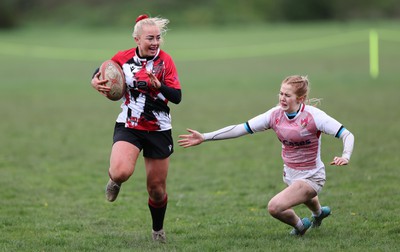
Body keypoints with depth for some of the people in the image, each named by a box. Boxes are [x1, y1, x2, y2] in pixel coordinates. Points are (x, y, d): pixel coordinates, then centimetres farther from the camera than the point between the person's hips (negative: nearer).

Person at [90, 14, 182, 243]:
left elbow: (177, 97, -14)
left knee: (157, 189, 8)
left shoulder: (165, 61, -8)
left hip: (159, 131, 0)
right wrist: (95, 81, -5)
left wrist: (158, 86, -32)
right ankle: (115, 181, 11)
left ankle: (158, 230, 35)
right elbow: (103, 71, 17)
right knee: (121, 172, -28)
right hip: (128, 127, 0)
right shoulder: (123, 58, -4)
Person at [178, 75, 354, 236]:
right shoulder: (275, 115, -10)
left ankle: (299, 225, 8)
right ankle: (319, 213, 74)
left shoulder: (313, 115, -24)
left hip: (310, 177, -7)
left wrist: (345, 156, -43)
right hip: (290, 174, 7)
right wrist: (204, 137, -14)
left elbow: (347, 135, -22)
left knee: (274, 207, -24)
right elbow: (241, 129, -9)